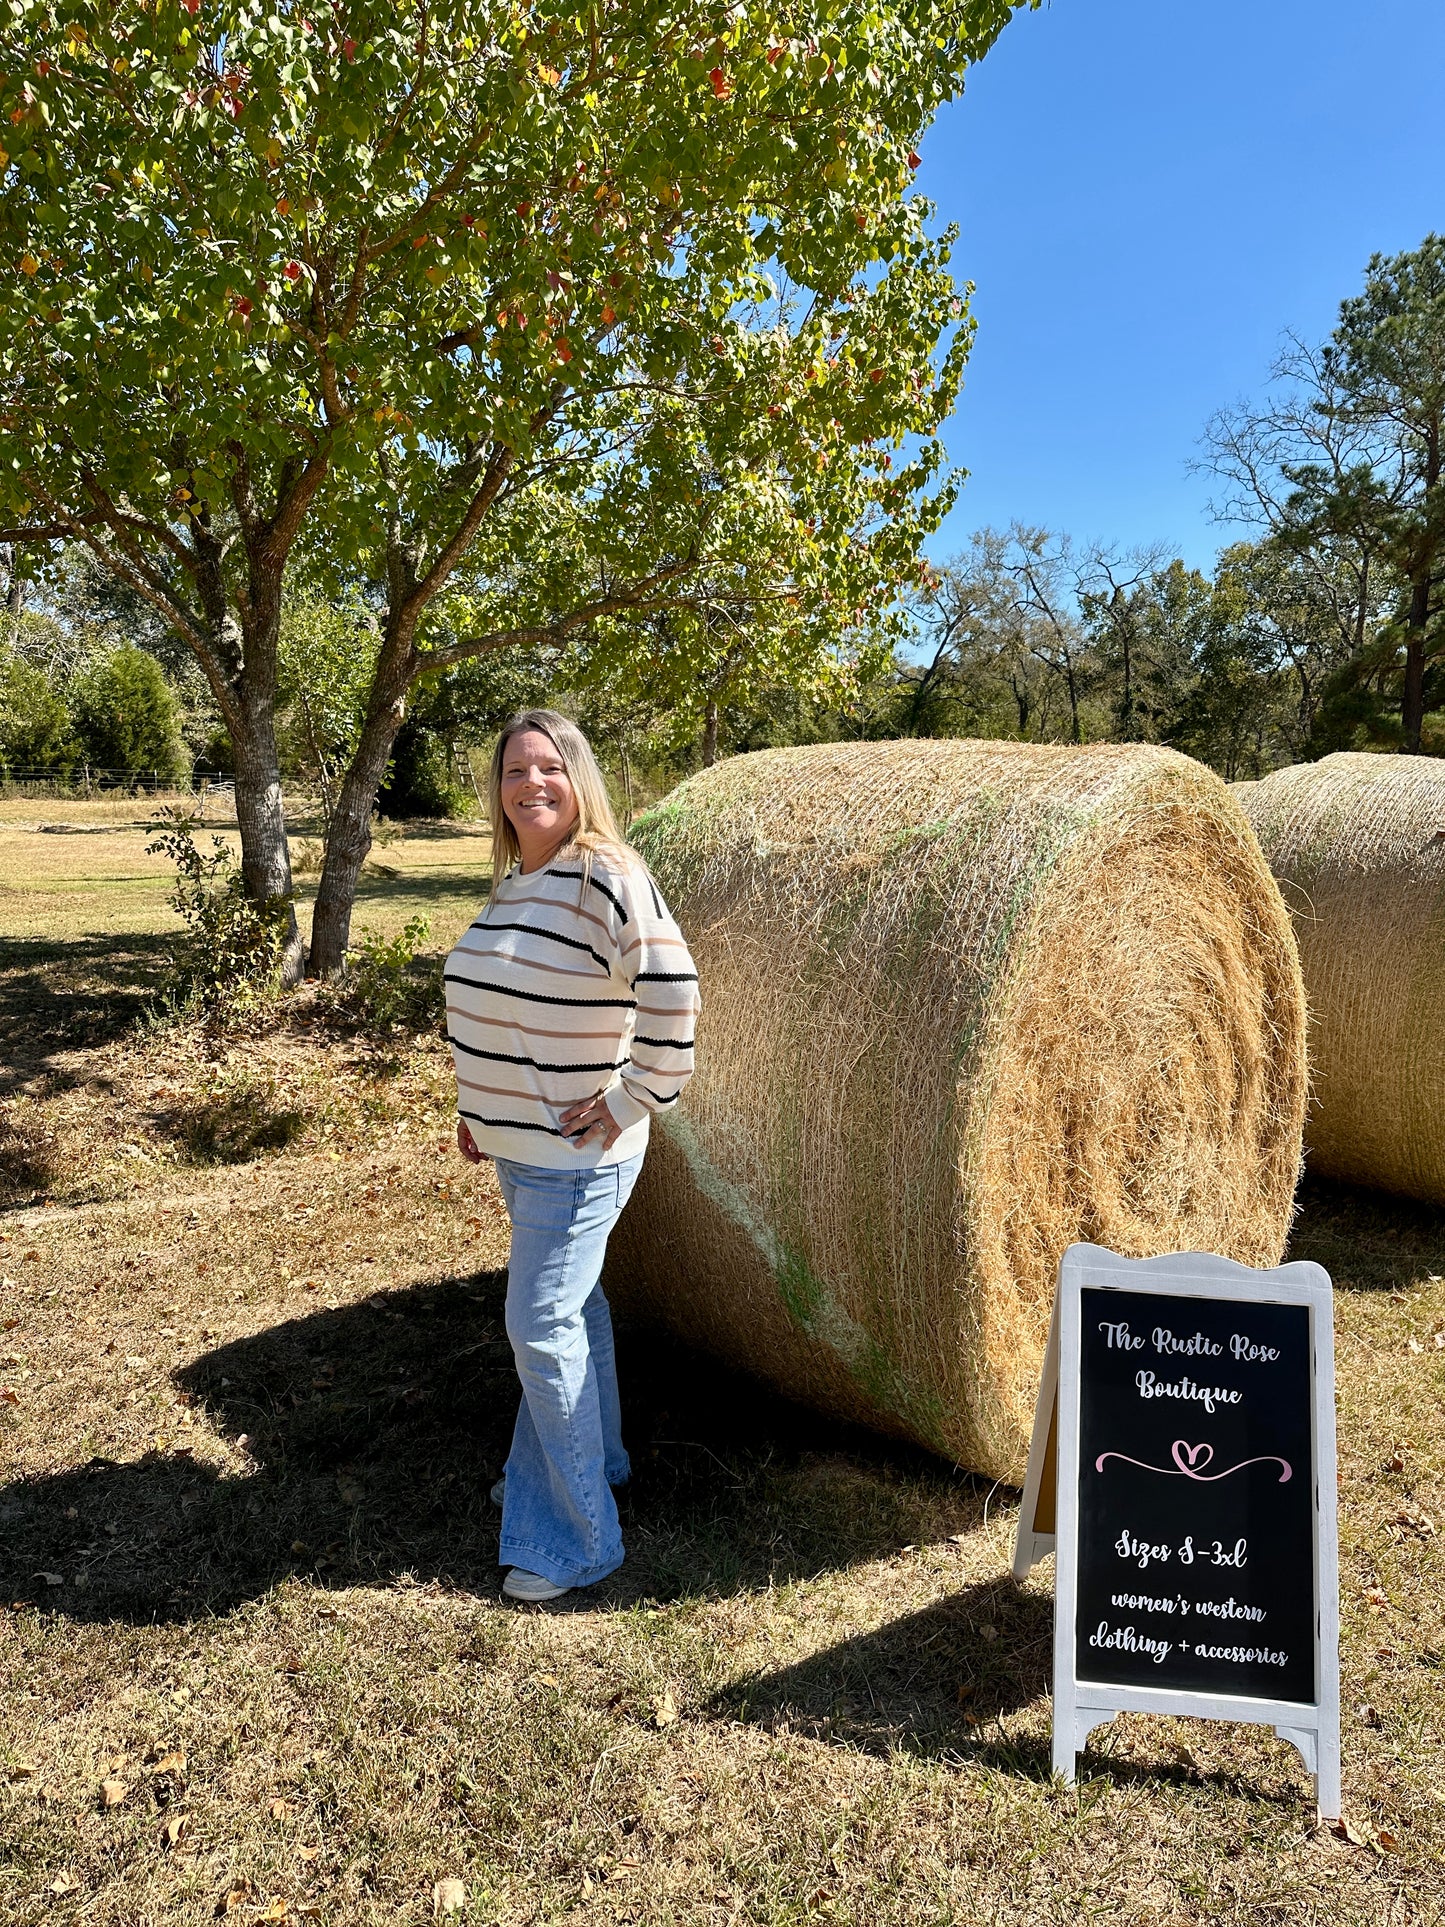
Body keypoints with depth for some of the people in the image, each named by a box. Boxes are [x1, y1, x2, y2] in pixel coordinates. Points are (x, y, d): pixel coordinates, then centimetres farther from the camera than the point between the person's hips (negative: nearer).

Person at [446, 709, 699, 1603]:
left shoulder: (606, 876, -19)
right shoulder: (510, 883, 9)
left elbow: (672, 991, -29)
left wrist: (633, 1102, -22)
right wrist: (479, 1109, 16)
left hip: (575, 1155, -8)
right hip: (516, 1146, 9)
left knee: (543, 1320, -4)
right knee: (571, 1302, 21)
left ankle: (577, 1541, 10)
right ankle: (596, 1458, 41)